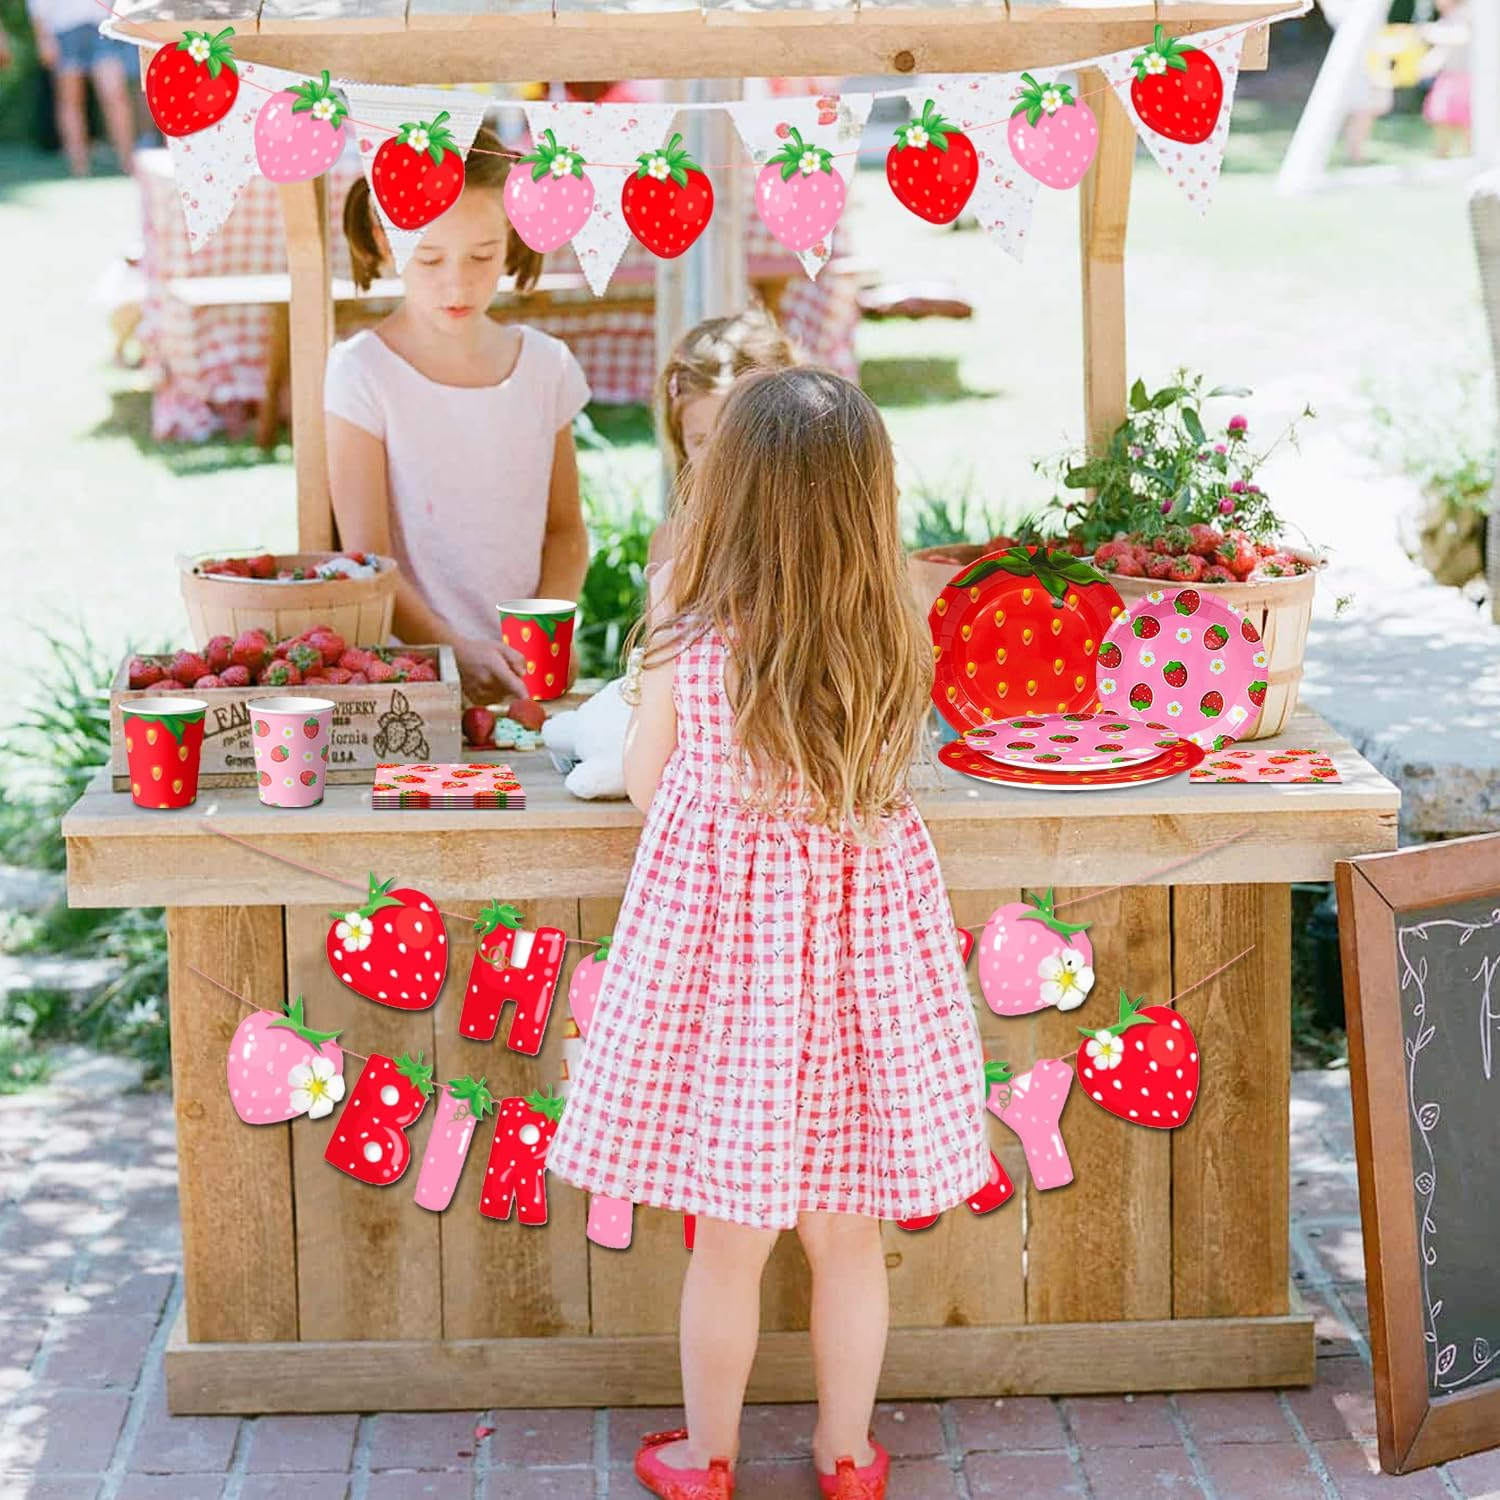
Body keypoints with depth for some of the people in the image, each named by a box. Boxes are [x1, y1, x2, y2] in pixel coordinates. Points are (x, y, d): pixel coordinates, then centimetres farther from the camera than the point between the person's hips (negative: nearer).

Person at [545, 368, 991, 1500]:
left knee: (731, 1239, 11)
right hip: (862, 928, 2)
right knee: (848, 1236, 16)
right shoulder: (899, 642, -8)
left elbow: (646, 782, -1)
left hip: (719, 919, -2)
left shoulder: (689, 641, -15)